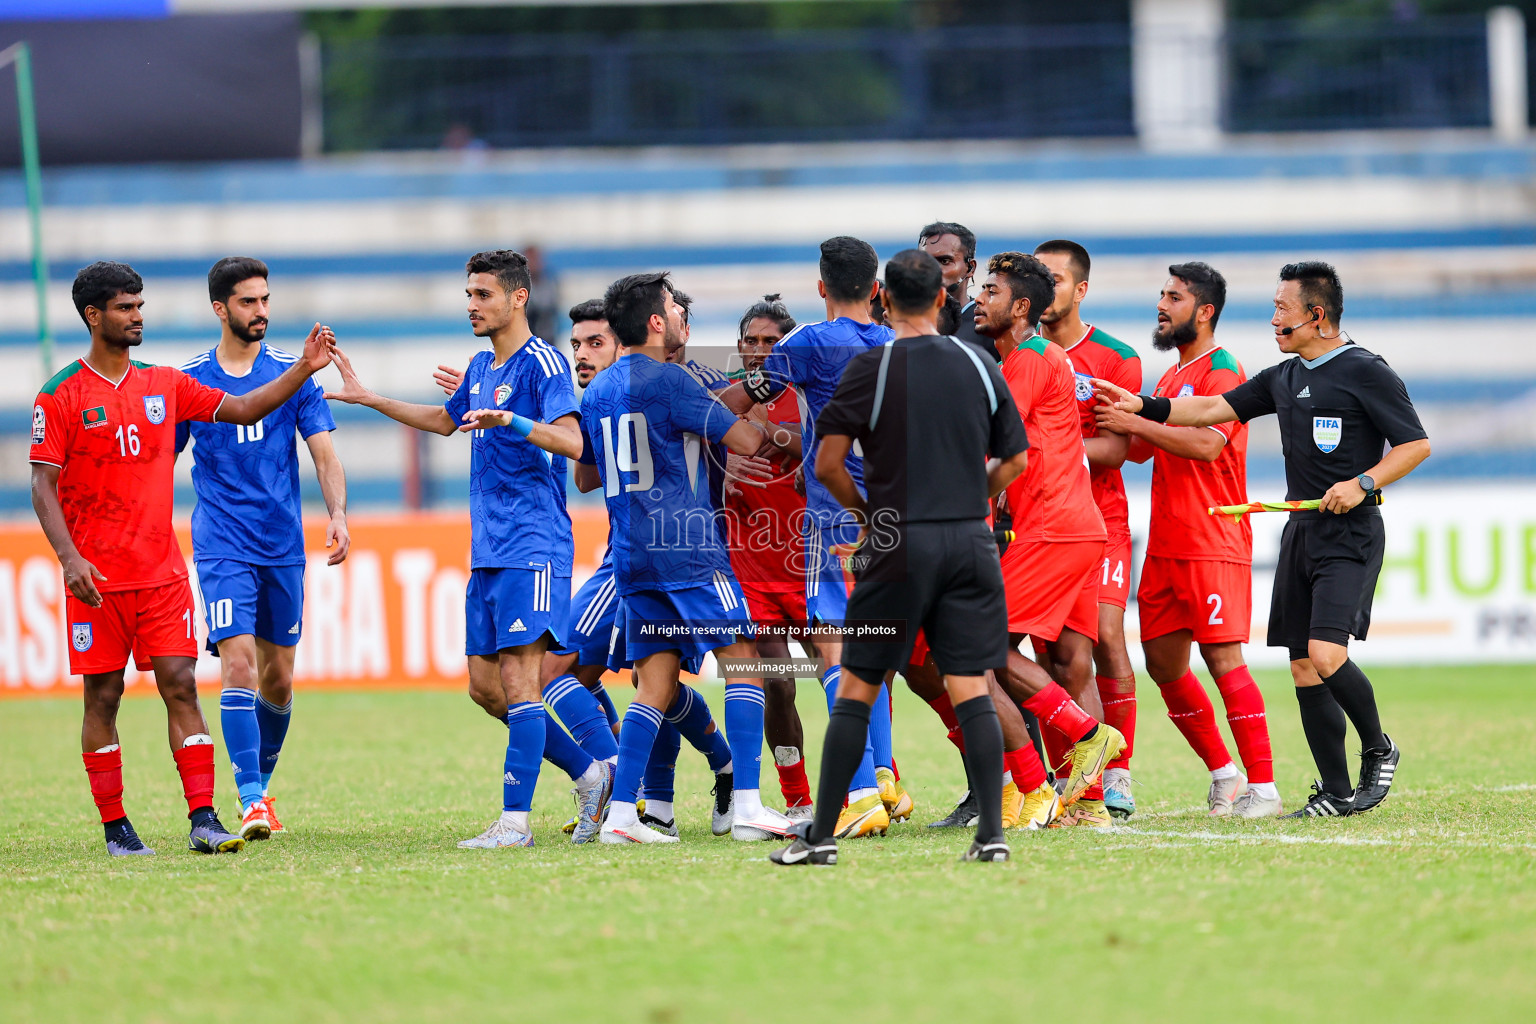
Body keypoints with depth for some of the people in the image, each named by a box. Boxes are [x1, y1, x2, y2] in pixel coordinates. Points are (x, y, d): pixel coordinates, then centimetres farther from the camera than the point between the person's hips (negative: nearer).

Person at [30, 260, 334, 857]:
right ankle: (115, 828, 10)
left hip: (162, 572, 3)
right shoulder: (62, 395, -2)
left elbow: (243, 409, 13)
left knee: (180, 686, -5)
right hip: (97, 577, -3)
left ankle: (203, 821, -9)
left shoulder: (165, 384, 10)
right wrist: (69, 557, -17)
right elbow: (43, 486, -5)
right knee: (103, 698, 1)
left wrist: (304, 369, 1)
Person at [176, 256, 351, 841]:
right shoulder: (189, 381, 3)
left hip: (283, 546, 2)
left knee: (278, 679, 9)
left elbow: (323, 453, 2)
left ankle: (262, 785, 30)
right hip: (222, 547, -2)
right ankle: (251, 802, -19)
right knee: (239, 665, -17)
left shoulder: (293, 374, 5)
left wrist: (338, 515, -14)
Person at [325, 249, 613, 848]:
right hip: (487, 551, 9)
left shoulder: (542, 363, -9)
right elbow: (447, 420, 37)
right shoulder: (481, 368, 17)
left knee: (517, 676, -11)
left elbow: (571, 441, -22)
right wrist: (368, 399, 37)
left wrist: (507, 418, -35)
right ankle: (589, 775, 18)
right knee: (485, 686, 8)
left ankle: (515, 820, -11)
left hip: (532, 546, -9)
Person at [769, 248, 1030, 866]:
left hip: (898, 546, -3)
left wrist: (864, 514, 9)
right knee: (971, 689, 3)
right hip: (970, 544, 3)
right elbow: (1015, 460, 14)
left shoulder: (872, 369, -5)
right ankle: (991, 832, -6)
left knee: (856, 689, 4)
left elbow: (827, 464, -7)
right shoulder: (978, 366, 6)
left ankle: (821, 836, 4)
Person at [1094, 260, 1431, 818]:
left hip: (1350, 536, -8)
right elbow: (1214, 409, 18)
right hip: (1301, 534, 8)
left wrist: (1363, 484, -19)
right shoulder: (1283, 378, 15)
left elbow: (1416, 444, -8)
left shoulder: (1366, 372, -7)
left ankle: (1378, 750, 3)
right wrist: (1143, 406, 10)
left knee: (1326, 653, -20)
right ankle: (1336, 792, 9)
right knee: (1304, 666, 3)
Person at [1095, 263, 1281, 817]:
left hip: (1213, 546, -9)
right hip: (1165, 544, 9)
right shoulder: (1171, 376, 20)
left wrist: (1137, 423, -19)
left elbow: (1206, 444, -23)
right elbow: (1141, 449, 27)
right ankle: (1224, 775, 19)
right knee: (1163, 662, 9)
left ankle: (1263, 787, -12)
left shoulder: (1221, 371, -9)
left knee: (1222, 657, -13)